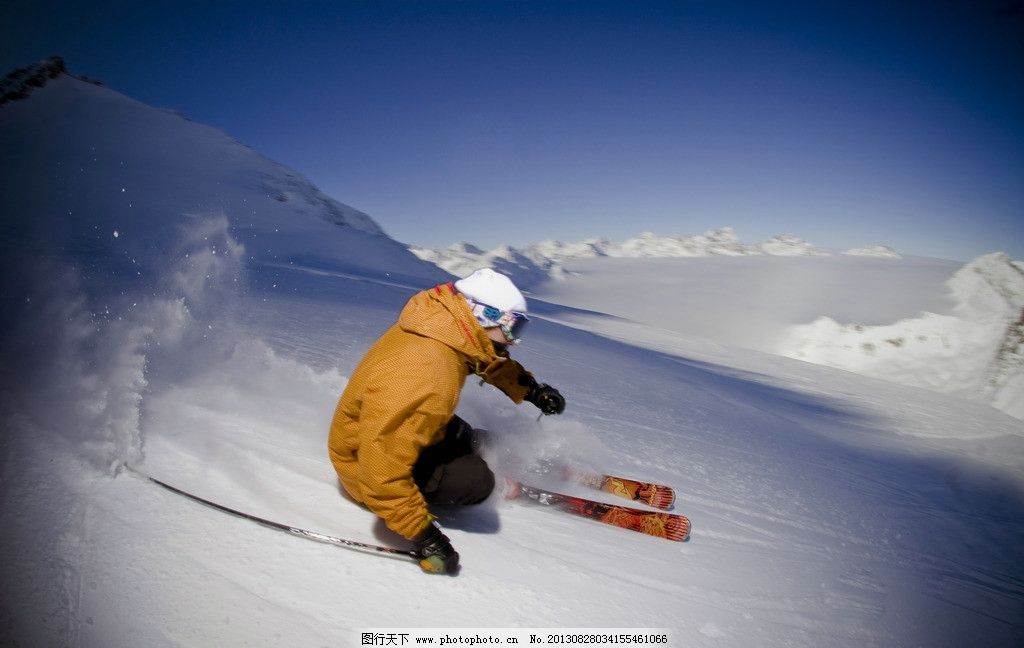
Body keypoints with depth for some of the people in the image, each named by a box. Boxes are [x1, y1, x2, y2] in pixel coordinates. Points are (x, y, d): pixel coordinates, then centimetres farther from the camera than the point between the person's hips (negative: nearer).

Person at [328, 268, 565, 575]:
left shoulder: (450, 328, -14)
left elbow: (488, 358, 9)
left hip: (387, 431, 9)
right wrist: (424, 536, -31)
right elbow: (382, 471, -37)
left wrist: (531, 389, 6)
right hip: (367, 466, -8)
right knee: (475, 479, -19)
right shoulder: (424, 379, -40)